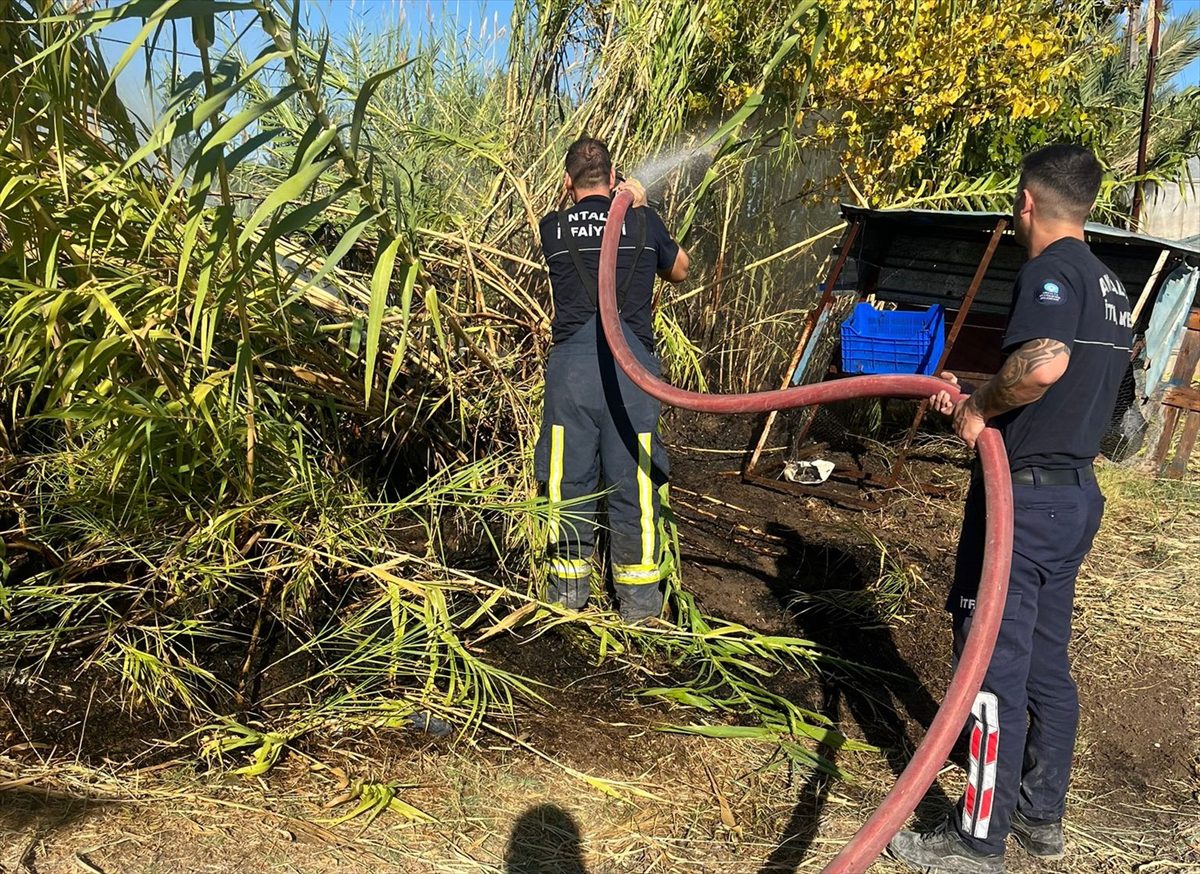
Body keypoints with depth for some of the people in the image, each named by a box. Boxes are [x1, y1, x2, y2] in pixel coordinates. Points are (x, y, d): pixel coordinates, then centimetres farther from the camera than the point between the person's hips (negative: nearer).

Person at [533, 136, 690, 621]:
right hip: (632, 362, 0)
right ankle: (638, 595, 14)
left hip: (571, 360, 0)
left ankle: (569, 584, 22)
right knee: (634, 480, 7)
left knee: (568, 476, 11)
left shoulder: (552, 228, 7)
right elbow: (679, 269, 24)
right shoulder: (643, 221, 7)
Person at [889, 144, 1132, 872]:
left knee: (994, 662, -1)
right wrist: (981, 401, 15)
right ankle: (1042, 815, 30)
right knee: (1046, 661, 17)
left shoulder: (1053, 267, -14)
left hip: (1026, 494, -9)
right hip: (1076, 492, 9)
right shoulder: (1109, 283, 14)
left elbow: (1043, 363, -32)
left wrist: (981, 409, -16)